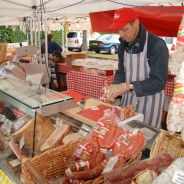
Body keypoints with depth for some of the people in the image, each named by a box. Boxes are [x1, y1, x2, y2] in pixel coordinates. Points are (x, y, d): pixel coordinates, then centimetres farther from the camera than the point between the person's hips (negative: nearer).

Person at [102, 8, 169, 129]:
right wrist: (114, 87, -13)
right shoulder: (123, 45, 2)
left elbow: (159, 82, -25)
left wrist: (127, 86, -31)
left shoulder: (157, 45, -21)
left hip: (149, 100, -5)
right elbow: (121, 72, 8)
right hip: (128, 97, 6)